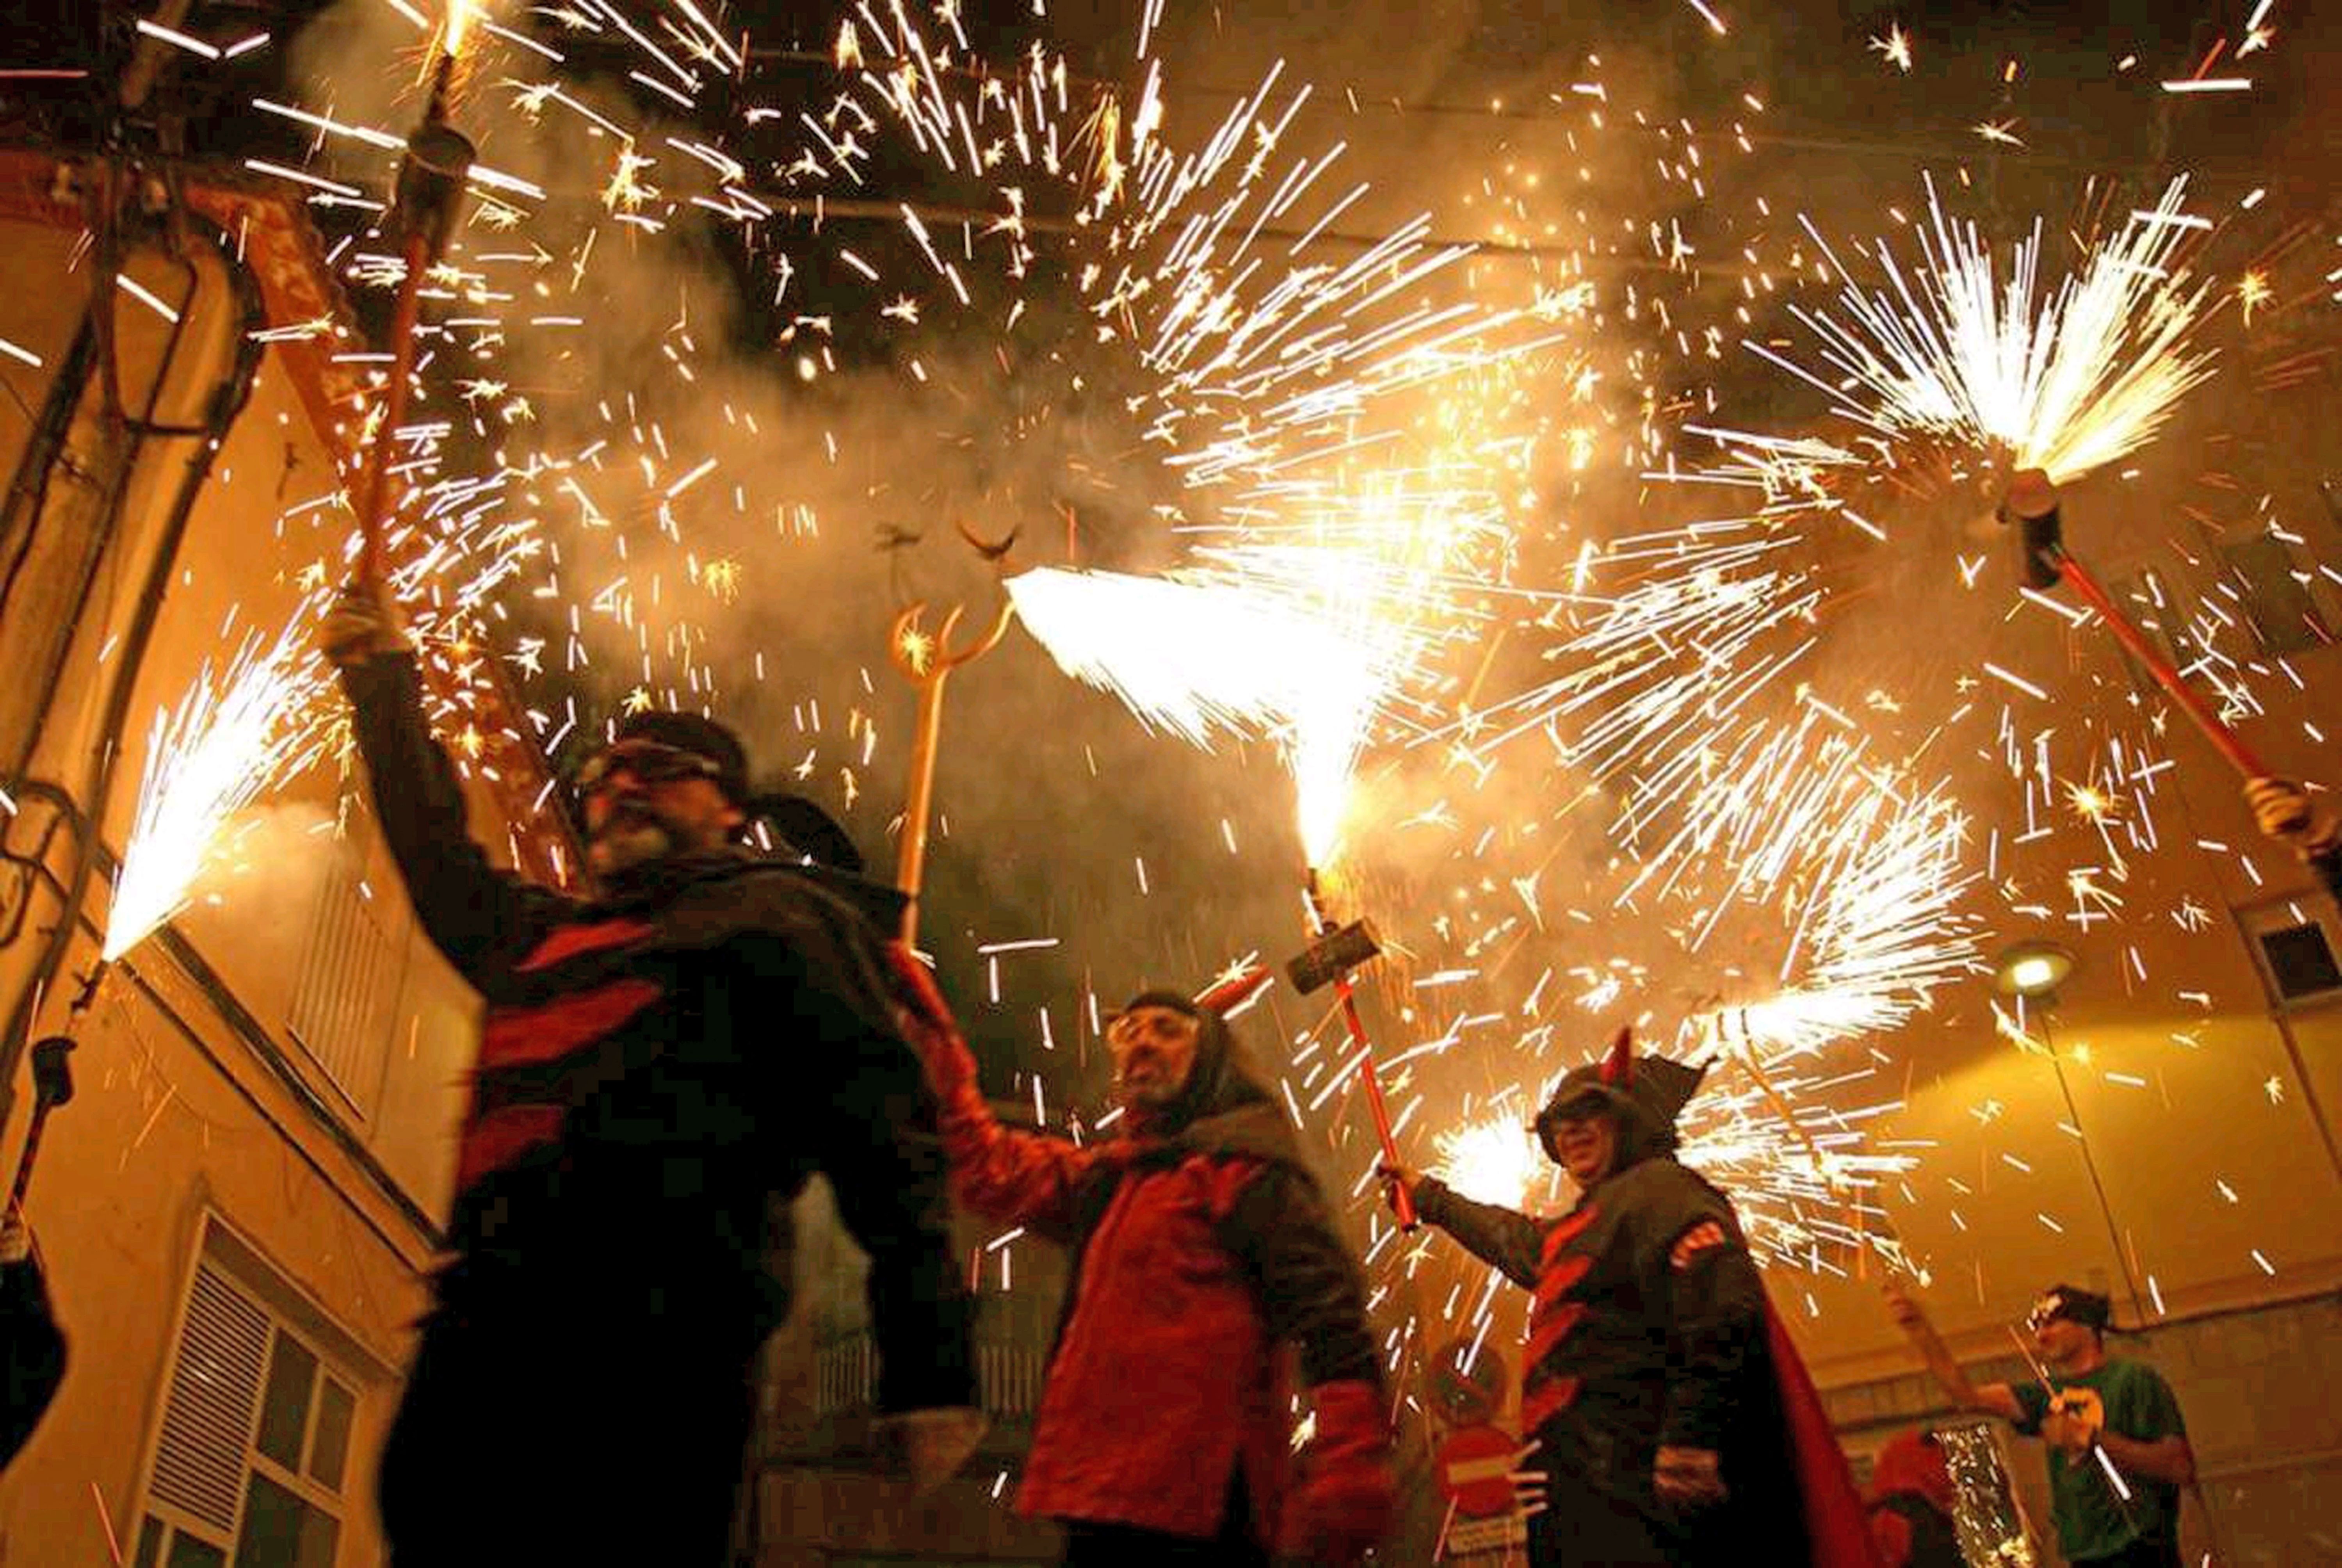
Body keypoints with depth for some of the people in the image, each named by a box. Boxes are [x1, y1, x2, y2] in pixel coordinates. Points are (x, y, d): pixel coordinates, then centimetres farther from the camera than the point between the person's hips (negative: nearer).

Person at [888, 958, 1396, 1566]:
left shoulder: (1243, 1161, -3)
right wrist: (933, 1029, 24)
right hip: (1107, 1504, 8)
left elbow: (1327, 1314, -13)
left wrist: (1348, 1478, -27)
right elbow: (989, 1169, 26)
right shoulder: (1108, 1174, 22)